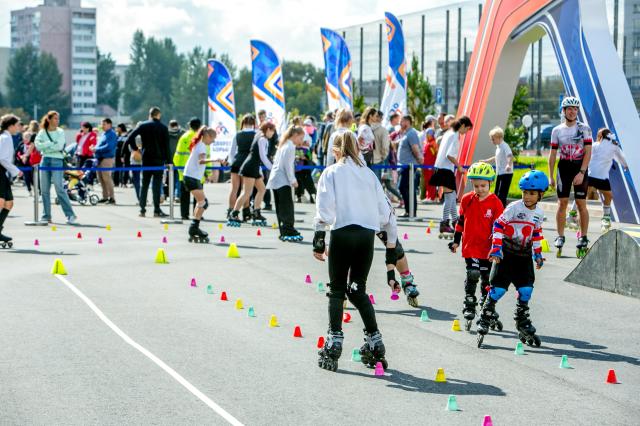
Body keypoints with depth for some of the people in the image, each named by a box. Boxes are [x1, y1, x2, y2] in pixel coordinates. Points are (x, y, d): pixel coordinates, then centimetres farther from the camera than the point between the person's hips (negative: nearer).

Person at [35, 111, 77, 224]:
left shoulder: (60, 132, 2)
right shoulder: (42, 133, 8)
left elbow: (59, 146, -11)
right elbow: (38, 145, -6)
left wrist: (45, 146, -8)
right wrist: (51, 144, -13)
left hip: (57, 161, -3)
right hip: (45, 161, 3)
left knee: (59, 188, -12)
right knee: (44, 190, 5)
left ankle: (70, 215, -11)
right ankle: (46, 216, 13)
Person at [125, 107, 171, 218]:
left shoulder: (143, 126, 2)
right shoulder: (163, 128, -1)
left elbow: (130, 138, -9)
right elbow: (166, 146, -4)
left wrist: (135, 148, 4)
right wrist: (168, 161, -2)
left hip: (146, 159, 2)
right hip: (159, 159, -2)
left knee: (144, 184, 9)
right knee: (157, 184, 0)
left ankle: (142, 209, 7)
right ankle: (157, 210, -4)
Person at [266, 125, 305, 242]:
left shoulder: (283, 145, 20)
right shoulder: (290, 147, -9)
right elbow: (288, 165, -16)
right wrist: (293, 180, -11)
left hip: (275, 180, 10)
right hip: (283, 182, -10)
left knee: (281, 208, 8)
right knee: (287, 207, -11)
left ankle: (284, 232, 9)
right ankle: (288, 231, -15)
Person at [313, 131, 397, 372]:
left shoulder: (331, 173, 7)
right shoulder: (368, 173, 17)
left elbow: (325, 208, -6)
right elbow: (386, 210, 15)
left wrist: (319, 239, -6)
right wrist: (391, 244, 22)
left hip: (342, 232, -3)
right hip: (368, 234, 3)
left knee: (337, 289, 7)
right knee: (358, 290, 14)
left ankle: (334, 343, -1)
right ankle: (374, 343, 7)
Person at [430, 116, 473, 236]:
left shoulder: (449, 133, 15)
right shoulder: (455, 136, -14)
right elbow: (450, 155, -23)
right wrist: (459, 167, -14)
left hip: (441, 167, 10)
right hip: (446, 169, -10)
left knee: (452, 195, 17)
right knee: (449, 197, -5)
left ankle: (454, 220, 26)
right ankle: (444, 225, -4)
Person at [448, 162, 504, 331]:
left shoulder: (495, 202, -6)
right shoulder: (467, 200, 0)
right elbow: (461, 221, 11)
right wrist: (456, 240, 12)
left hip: (488, 249, 0)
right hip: (470, 248, 0)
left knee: (487, 280, 11)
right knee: (472, 275, -12)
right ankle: (469, 311, -4)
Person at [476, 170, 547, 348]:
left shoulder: (539, 214, 6)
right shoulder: (514, 208, -12)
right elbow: (498, 226, -11)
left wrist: (537, 254, 19)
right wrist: (496, 249, -17)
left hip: (524, 256, 5)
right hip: (506, 254, -5)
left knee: (526, 290, -1)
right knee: (497, 290, -7)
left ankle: (523, 325, 15)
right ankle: (484, 323, 5)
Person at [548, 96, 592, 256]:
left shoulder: (584, 129, -2)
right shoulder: (557, 130, 4)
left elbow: (588, 153, -7)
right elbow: (552, 154, 6)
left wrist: (581, 173, -16)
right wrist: (551, 176, 2)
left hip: (580, 167, -2)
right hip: (564, 167, 2)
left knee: (581, 204, -2)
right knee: (562, 203, 0)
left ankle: (583, 237, 6)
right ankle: (560, 236, 7)